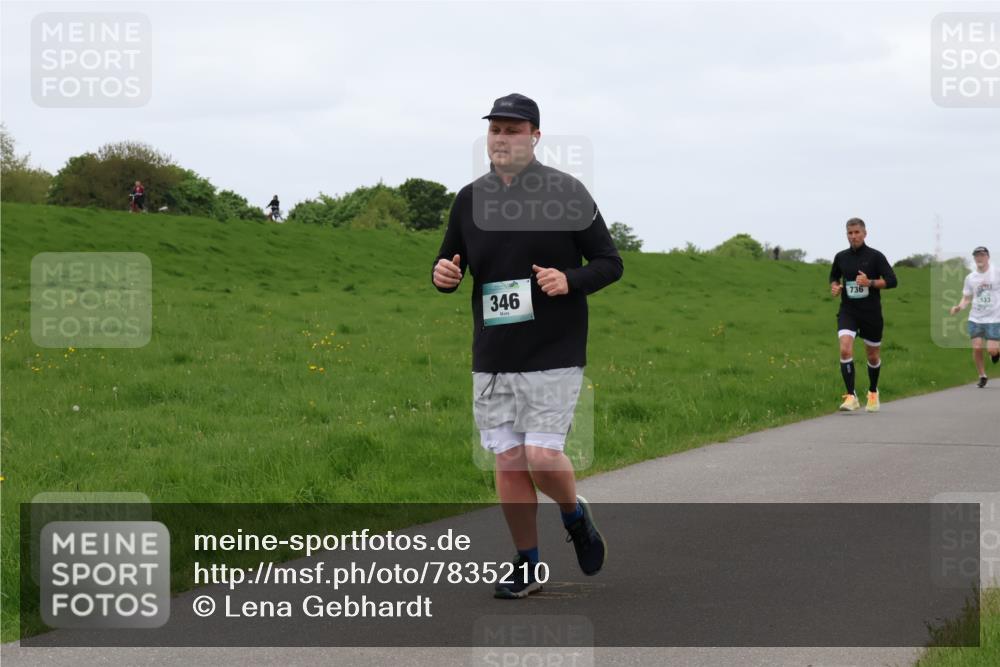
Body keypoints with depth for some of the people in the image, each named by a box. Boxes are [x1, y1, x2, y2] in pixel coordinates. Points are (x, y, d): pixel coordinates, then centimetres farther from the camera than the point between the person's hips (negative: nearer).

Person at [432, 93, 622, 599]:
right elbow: (449, 266, 17)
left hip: (553, 354, -4)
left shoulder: (565, 192, -4)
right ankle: (526, 566, 15)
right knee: (507, 460, 3)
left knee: (541, 456, -11)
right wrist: (442, 273, -8)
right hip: (492, 358, 4)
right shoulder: (469, 199, 7)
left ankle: (576, 516, 21)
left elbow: (610, 262, -1)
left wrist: (569, 281, -20)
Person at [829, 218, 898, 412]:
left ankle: (873, 392, 37)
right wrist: (834, 287, 0)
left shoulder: (875, 256, -5)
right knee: (845, 350, -20)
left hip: (871, 313, -1)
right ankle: (851, 397, -20)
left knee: (872, 355, 12)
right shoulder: (841, 257, 5)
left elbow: (892, 281, -9)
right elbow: (834, 277, 22)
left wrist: (870, 282, -23)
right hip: (848, 311, 1)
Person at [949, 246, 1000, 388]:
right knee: (977, 348, -7)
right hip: (975, 319, 3)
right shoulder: (970, 278, 6)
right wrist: (959, 307, -8)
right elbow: (966, 298, 12)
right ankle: (982, 376, 11)